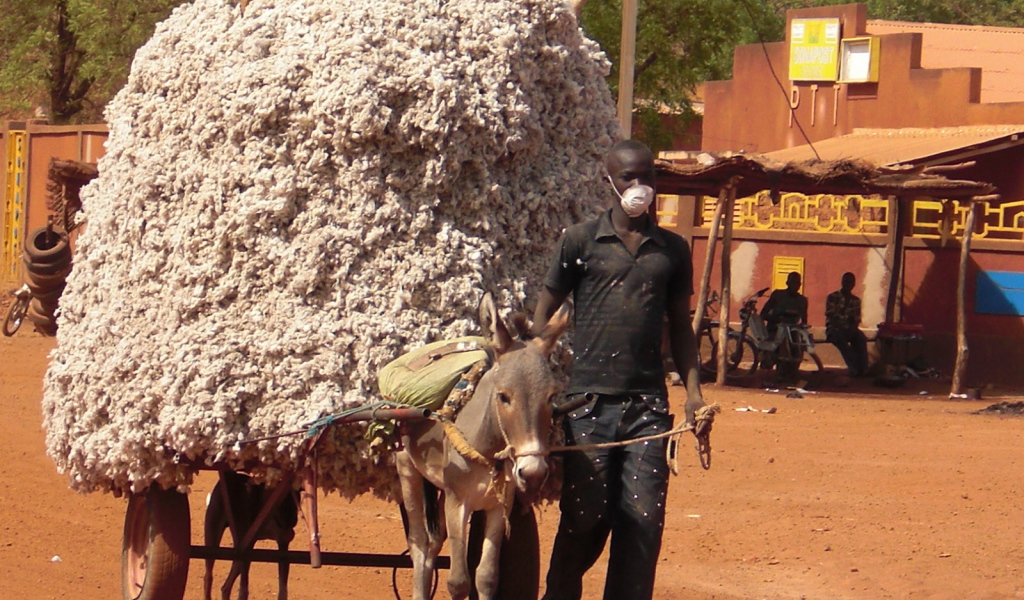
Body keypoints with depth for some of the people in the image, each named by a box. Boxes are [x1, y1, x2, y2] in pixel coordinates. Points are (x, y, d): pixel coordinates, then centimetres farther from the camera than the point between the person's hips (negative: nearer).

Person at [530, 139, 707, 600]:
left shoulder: (673, 250, 12)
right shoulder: (581, 241, 4)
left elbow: (680, 326, 17)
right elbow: (546, 312, 6)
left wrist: (693, 391, 4)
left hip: (647, 405, 2)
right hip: (590, 401, -2)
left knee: (643, 522, -3)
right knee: (585, 518, 0)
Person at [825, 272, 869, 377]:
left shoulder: (856, 301, 15)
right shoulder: (833, 297, 3)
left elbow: (856, 320, 9)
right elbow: (831, 317, -7)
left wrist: (852, 329, -13)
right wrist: (841, 328, -22)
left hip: (849, 330, 3)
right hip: (834, 329, -3)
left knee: (861, 338, -31)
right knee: (841, 338, -39)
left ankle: (863, 369, -39)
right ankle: (855, 369, -46)